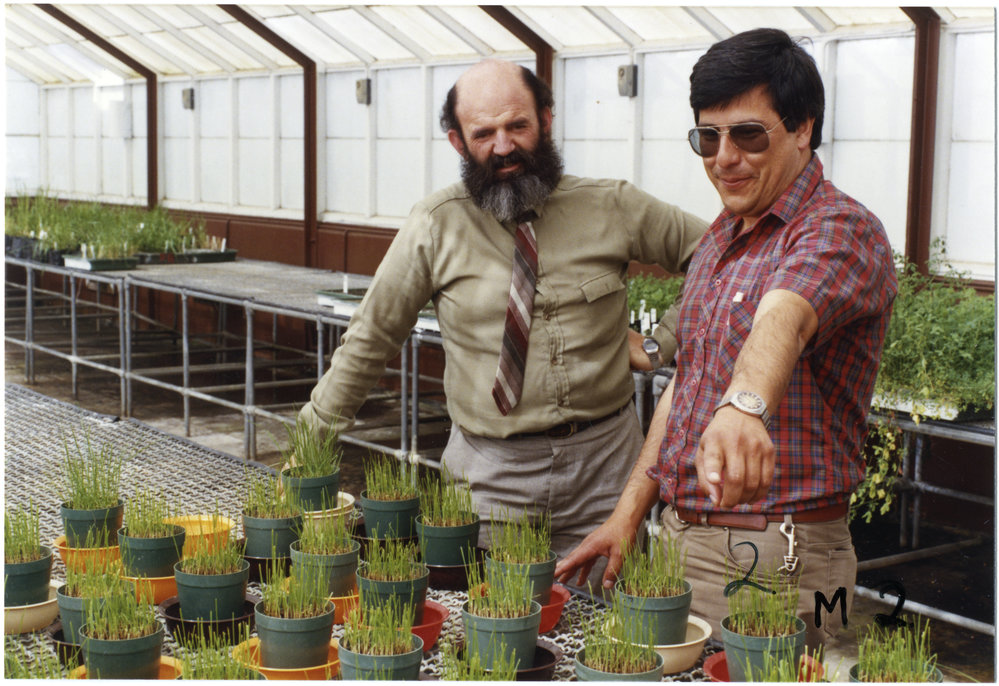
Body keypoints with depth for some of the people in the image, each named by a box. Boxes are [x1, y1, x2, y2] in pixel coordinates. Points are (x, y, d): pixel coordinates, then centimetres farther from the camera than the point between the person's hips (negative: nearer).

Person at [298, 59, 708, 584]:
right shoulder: (437, 226, -2)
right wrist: (314, 434, 5)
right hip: (491, 471, -1)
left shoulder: (612, 208, 1)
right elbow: (372, 334, 5)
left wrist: (662, 343, 2)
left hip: (603, 464, 1)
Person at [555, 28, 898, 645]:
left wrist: (745, 405, -57)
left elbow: (782, 318, -37)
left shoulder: (842, 230, -14)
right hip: (680, 538, 8)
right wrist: (629, 514, 12)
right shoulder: (719, 240, 13)